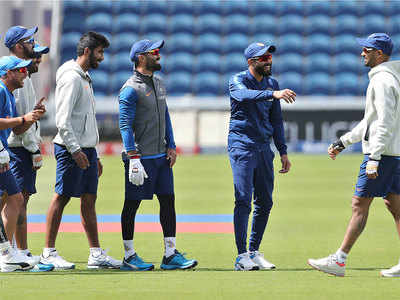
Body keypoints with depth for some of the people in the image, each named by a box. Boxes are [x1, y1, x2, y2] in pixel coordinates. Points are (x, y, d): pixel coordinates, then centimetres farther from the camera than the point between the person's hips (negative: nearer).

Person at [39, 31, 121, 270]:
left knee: (89, 199, 8)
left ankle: (96, 254, 8)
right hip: (71, 149, -10)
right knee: (62, 197, -6)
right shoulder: (71, 78, -12)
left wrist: (95, 155, 22)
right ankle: (49, 253, -3)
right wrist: (75, 150, -23)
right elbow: (63, 120, -19)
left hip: (87, 149, 10)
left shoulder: (85, 78, 19)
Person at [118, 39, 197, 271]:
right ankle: (129, 256, 5)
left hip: (162, 156, 8)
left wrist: (171, 147, 12)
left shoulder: (159, 83, 15)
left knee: (168, 200, 5)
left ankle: (171, 254, 8)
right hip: (141, 156, -8)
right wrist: (133, 157, -22)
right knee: (132, 204, -1)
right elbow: (125, 125, -15)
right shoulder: (131, 89, -11)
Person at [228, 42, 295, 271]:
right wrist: (273, 94, -47)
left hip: (264, 148, 7)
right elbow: (244, 95, -32)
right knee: (244, 200, -12)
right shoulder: (238, 81, -7)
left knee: (265, 202, 7)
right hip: (242, 146, -6)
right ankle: (242, 255, -12)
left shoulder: (272, 84, 13)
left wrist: (283, 152, 13)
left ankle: (254, 251, 17)